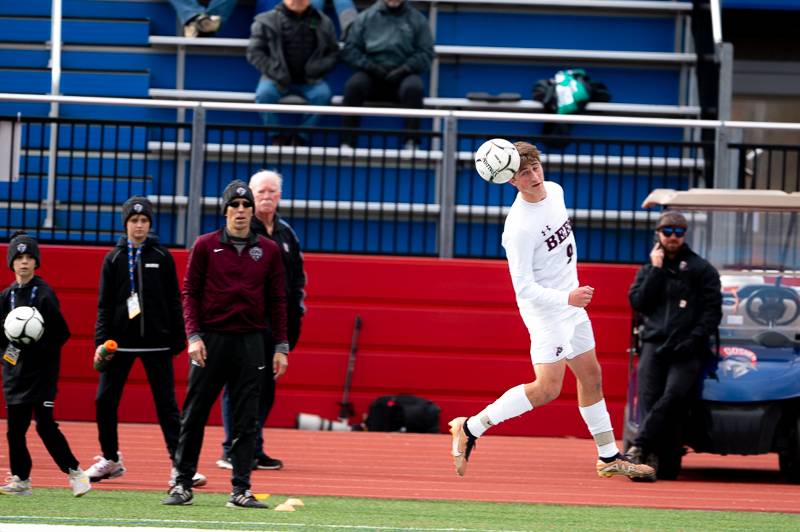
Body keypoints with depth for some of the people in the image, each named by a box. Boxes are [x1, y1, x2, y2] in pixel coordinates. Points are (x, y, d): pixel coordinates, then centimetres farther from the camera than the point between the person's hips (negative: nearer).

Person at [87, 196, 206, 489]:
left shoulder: (162, 257, 4)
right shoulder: (114, 259, 6)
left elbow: (173, 301, 5)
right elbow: (104, 304, 5)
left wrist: (178, 339, 0)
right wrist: (101, 341, -4)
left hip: (156, 342, -2)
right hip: (121, 341, 2)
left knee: (167, 404, -4)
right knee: (105, 401, 3)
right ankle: (111, 460, 19)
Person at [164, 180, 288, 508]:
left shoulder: (268, 250, 9)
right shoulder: (205, 246, 4)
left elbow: (277, 300, 10)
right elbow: (190, 293, 3)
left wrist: (281, 345, 5)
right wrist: (194, 336, -8)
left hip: (251, 343, 1)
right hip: (211, 341, -1)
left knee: (246, 420, 0)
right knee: (194, 415, 0)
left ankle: (241, 490, 3)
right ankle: (183, 485, 5)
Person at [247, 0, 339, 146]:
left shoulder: (323, 23, 8)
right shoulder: (267, 21, 3)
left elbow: (333, 53, 11)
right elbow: (254, 52, 2)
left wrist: (315, 69, -7)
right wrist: (275, 72, -11)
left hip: (309, 80, 1)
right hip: (278, 79, -1)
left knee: (323, 95, -30)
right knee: (264, 94, -32)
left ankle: (301, 138, -18)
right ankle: (278, 138, -14)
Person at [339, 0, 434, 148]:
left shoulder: (417, 20, 10)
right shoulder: (365, 17, 12)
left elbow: (426, 53, 4)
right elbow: (349, 50, 7)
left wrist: (403, 69, -11)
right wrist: (370, 66, -8)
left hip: (402, 77, -1)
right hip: (372, 77, 1)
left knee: (413, 88, -34)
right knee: (354, 85, -31)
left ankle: (411, 142, -35)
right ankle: (347, 142, -31)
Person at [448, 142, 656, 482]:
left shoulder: (555, 191, -2)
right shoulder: (518, 227, -28)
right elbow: (524, 287, -26)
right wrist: (566, 298, -38)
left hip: (571, 303, 9)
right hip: (544, 309, -9)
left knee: (591, 376, 16)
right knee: (547, 389, -17)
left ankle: (609, 457, 27)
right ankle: (471, 428, -7)